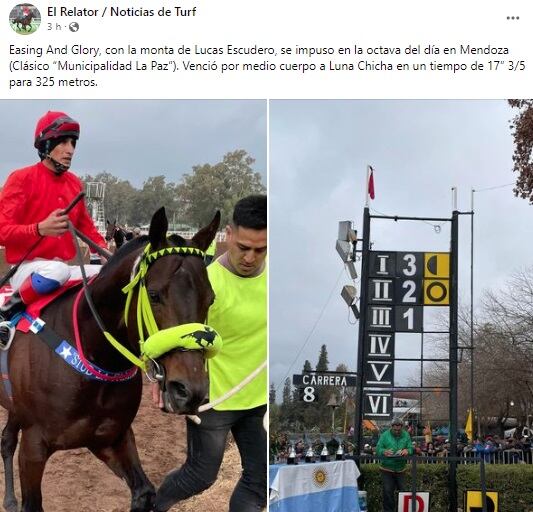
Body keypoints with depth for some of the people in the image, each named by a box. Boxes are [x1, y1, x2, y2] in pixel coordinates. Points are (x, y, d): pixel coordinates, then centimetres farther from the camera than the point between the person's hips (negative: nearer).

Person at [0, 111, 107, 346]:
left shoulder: (74, 183, 12)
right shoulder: (22, 179, -7)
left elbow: (86, 225, 20)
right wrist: (40, 229, -31)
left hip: (61, 267, 7)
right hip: (27, 268, -7)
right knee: (57, 271, -39)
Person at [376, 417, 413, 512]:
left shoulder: (406, 435, 2)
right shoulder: (385, 435, -4)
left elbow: (411, 448, -2)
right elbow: (378, 449, -7)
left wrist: (407, 451, -26)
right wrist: (384, 452, -30)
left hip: (400, 469, 2)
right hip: (387, 468, -2)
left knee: (402, 490, 6)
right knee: (388, 491, -3)